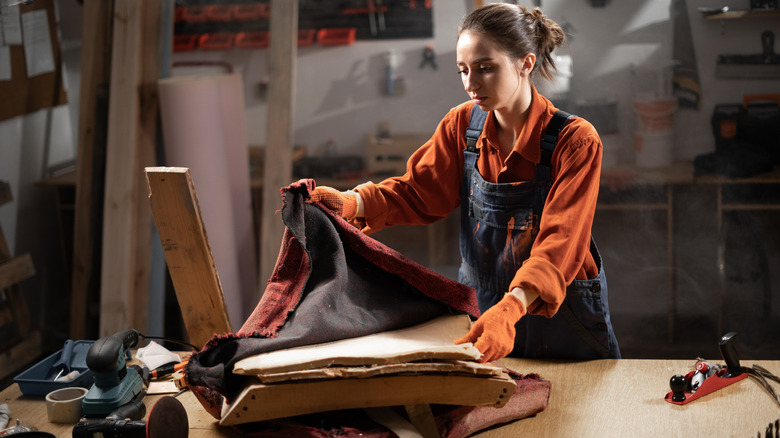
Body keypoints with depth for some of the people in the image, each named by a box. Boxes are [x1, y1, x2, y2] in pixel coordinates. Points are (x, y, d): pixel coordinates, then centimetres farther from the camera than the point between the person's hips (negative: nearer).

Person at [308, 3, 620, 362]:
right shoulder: (462, 124, -4)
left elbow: (559, 240, -30)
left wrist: (510, 308, -47)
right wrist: (349, 203, -20)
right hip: (478, 306, 4)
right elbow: (419, 193, 0)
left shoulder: (575, 141, -20)